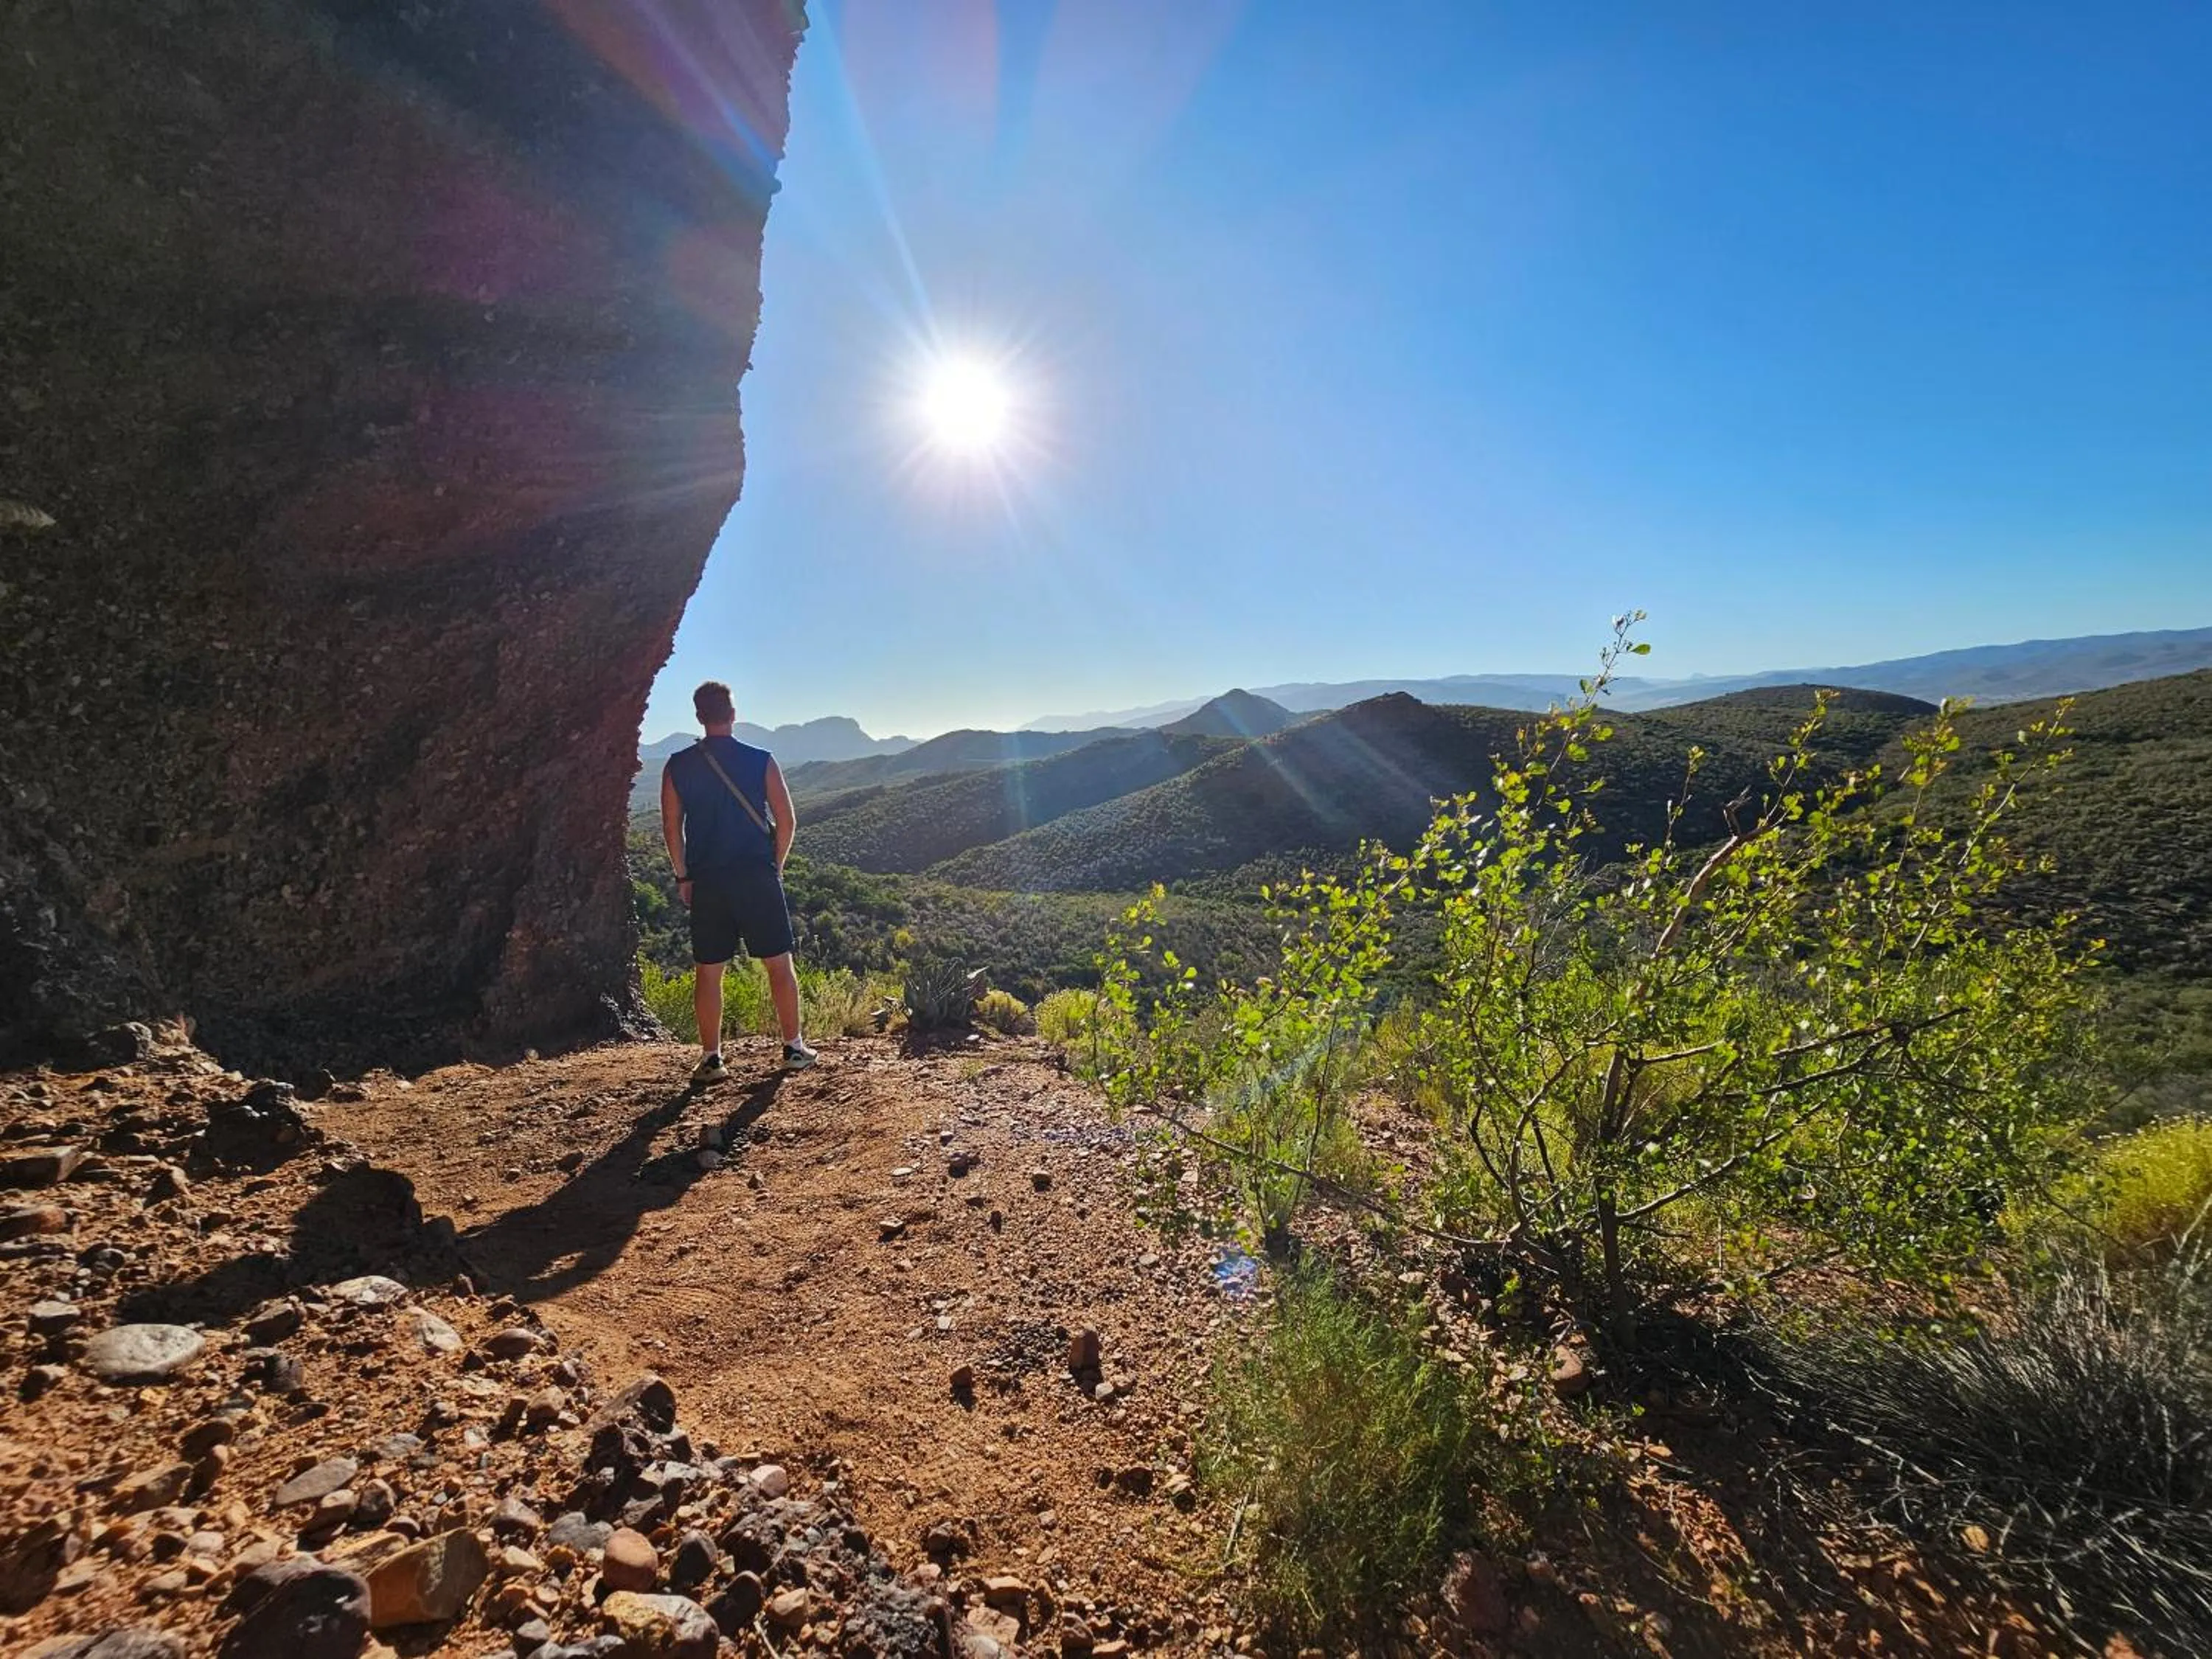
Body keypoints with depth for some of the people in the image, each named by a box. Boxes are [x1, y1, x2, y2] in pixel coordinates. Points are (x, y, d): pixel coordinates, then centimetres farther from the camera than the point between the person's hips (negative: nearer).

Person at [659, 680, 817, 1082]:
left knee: (708, 971, 9)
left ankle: (711, 1059, 11)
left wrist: (683, 876, 12)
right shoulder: (761, 761, -3)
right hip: (757, 876, -1)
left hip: (706, 882, 1)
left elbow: (671, 828, 3)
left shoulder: (677, 766, 1)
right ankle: (794, 1048, 14)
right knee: (779, 963, 8)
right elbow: (786, 822, -2)